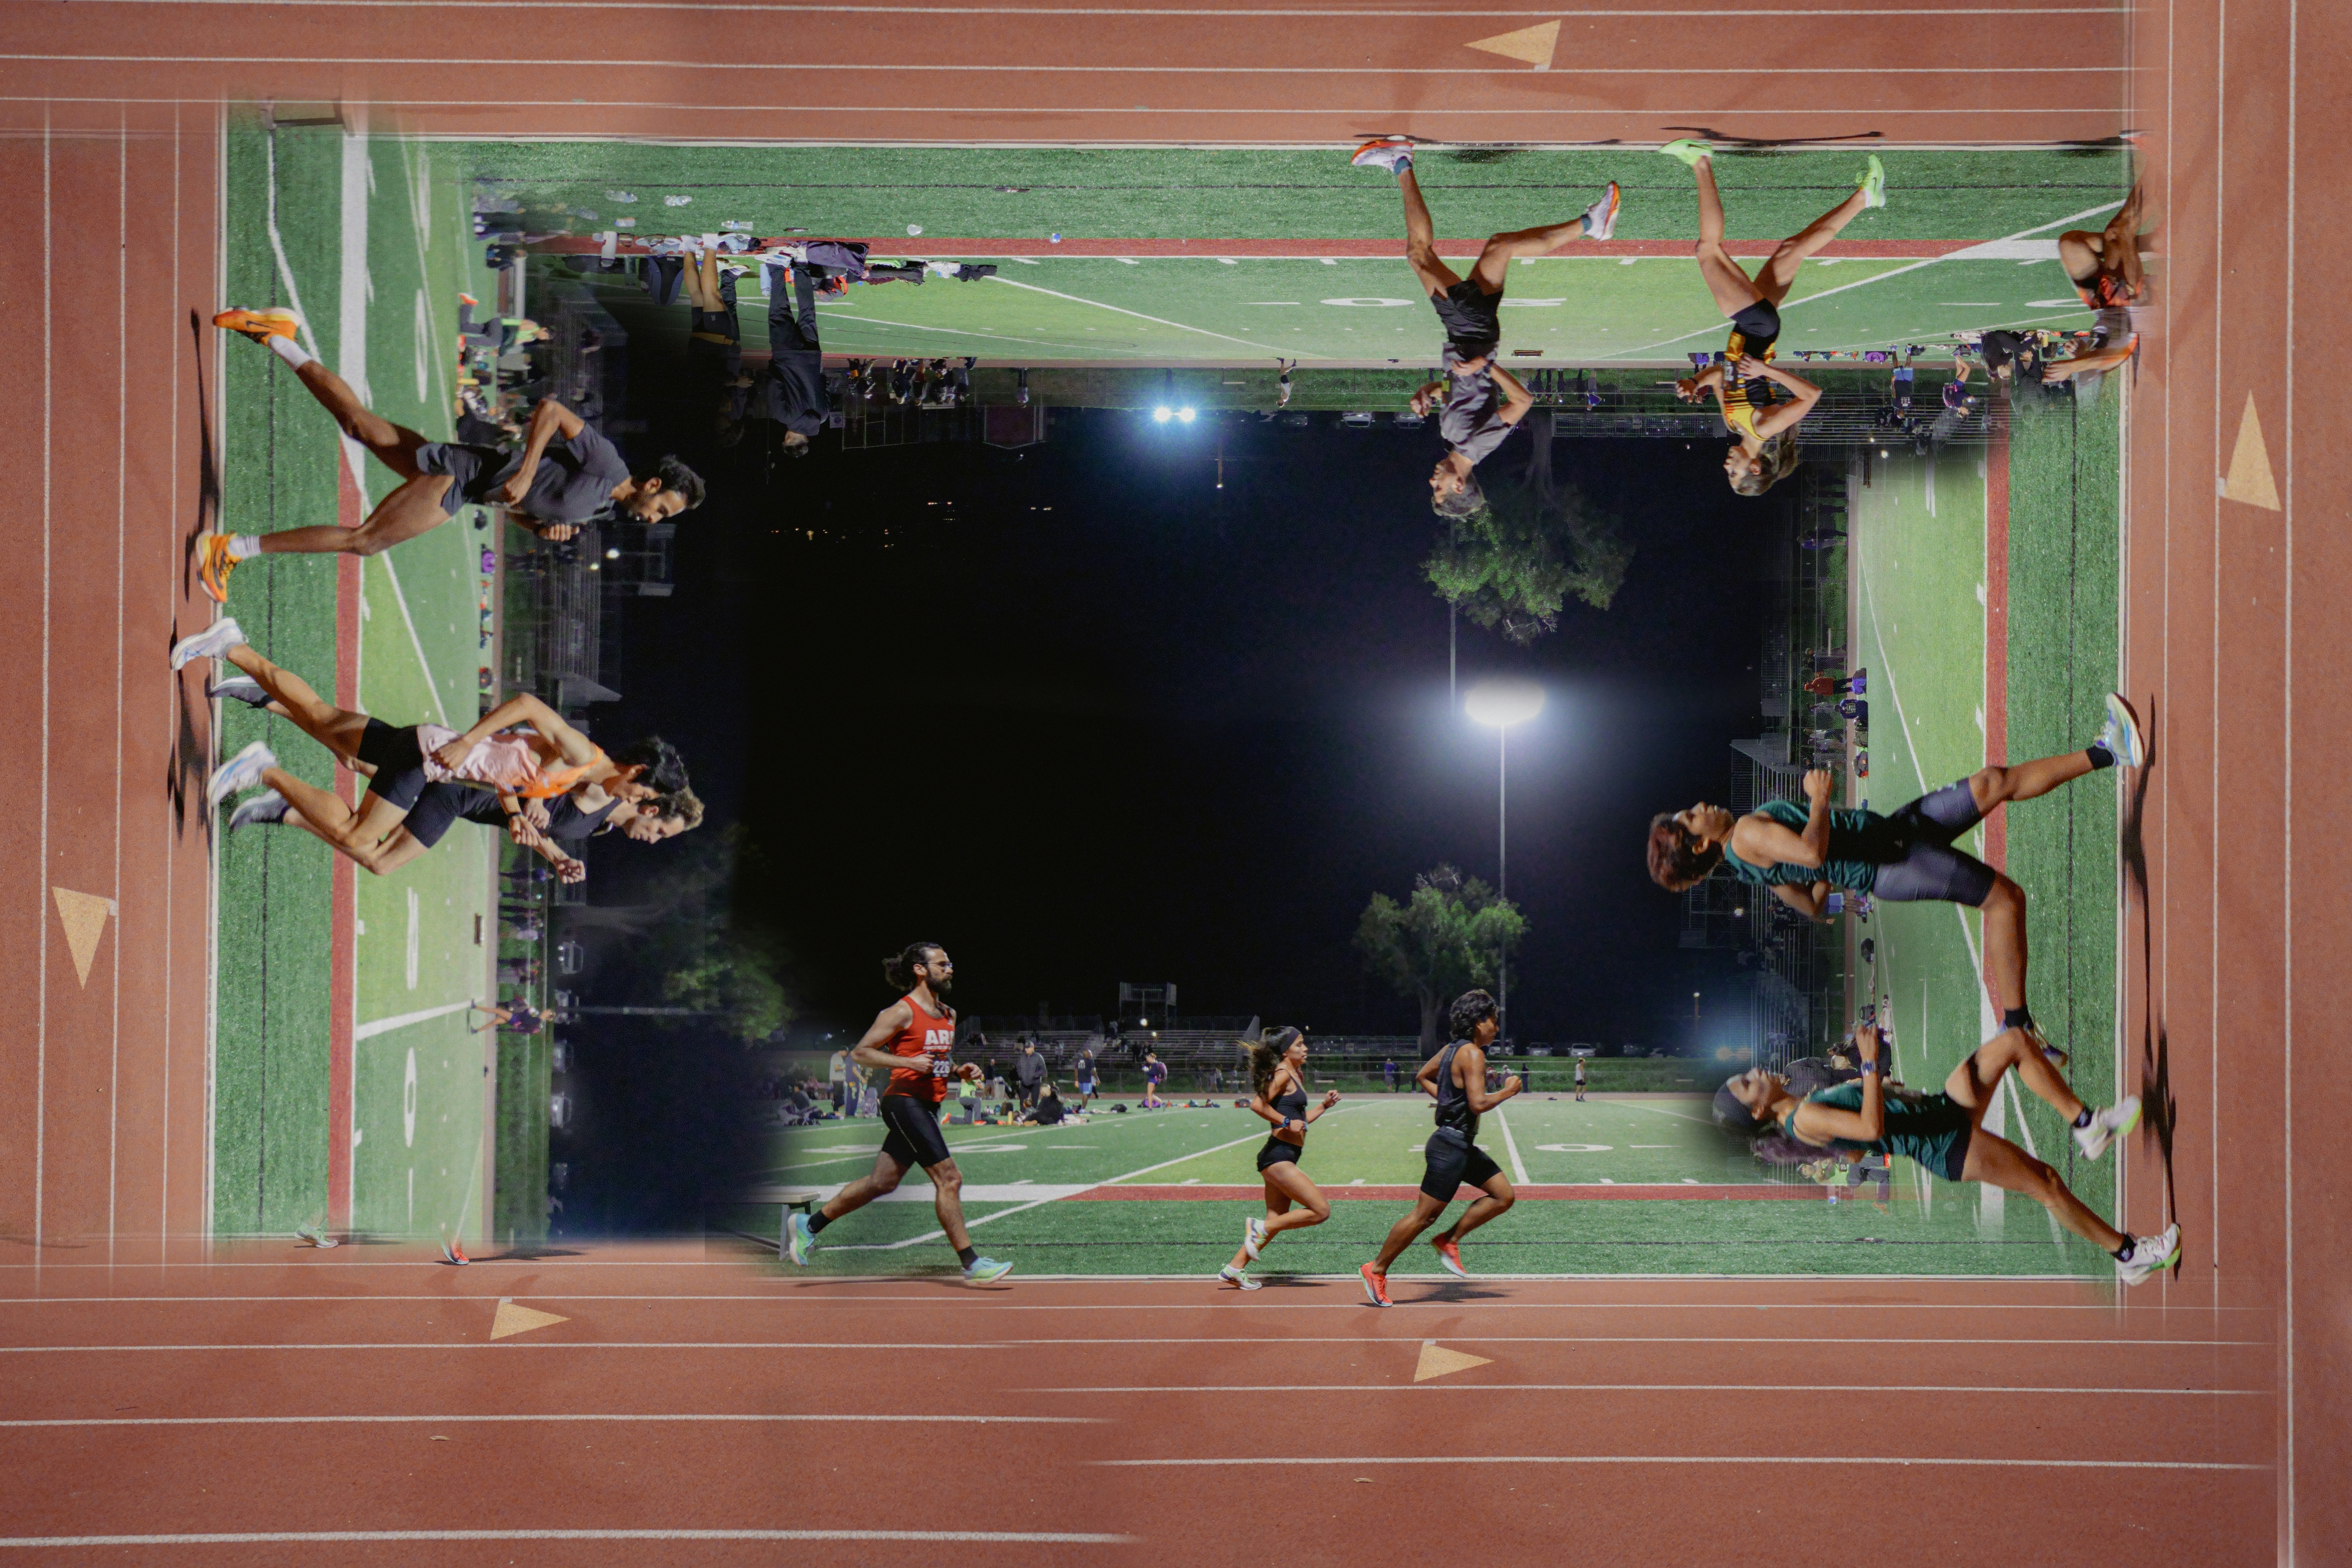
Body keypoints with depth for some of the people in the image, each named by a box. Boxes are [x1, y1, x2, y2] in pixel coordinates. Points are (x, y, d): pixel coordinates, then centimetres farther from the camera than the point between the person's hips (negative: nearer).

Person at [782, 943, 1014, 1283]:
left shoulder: (949, 1015, 15)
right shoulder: (902, 1012, -10)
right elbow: (859, 1052, -10)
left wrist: (960, 1070, 6)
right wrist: (909, 1062, -20)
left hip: (927, 1107, 9)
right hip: (905, 1101, -9)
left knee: (882, 1182, 13)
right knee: (949, 1179, -10)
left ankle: (807, 1225, 25)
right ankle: (971, 1264, -4)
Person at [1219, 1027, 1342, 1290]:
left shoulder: (1296, 1075, 20)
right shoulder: (1283, 1074, -9)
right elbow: (1258, 1104, -21)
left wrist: (1325, 1105, 17)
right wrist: (1287, 1122, -17)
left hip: (1281, 1158, 10)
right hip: (1279, 1155, -10)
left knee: (1277, 1221, 13)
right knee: (1321, 1211, -11)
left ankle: (1235, 1269, 15)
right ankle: (1260, 1228, -4)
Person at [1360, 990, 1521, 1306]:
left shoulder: (1453, 1050, 11)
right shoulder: (1472, 1053, -17)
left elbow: (1423, 1077, 25)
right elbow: (1479, 1104, -25)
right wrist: (1507, 1092, -11)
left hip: (1462, 1145, 10)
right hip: (1450, 1146, -10)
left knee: (1504, 1195, 9)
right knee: (1424, 1215, -4)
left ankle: (1449, 1241, 13)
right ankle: (1377, 1271, 5)